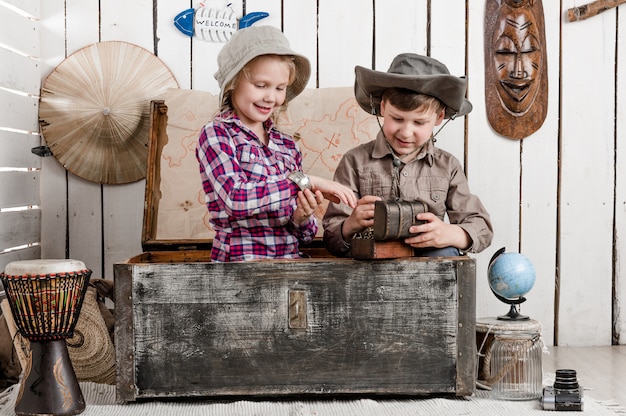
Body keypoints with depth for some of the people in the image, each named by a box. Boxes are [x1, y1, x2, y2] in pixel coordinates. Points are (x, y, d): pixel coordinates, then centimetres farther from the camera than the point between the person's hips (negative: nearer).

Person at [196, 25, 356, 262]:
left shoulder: (287, 146, 12)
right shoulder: (216, 134, -1)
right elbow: (235, 197, -20)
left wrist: (302, 218, -7)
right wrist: (305, 181, -20)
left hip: (290, 258, 5)